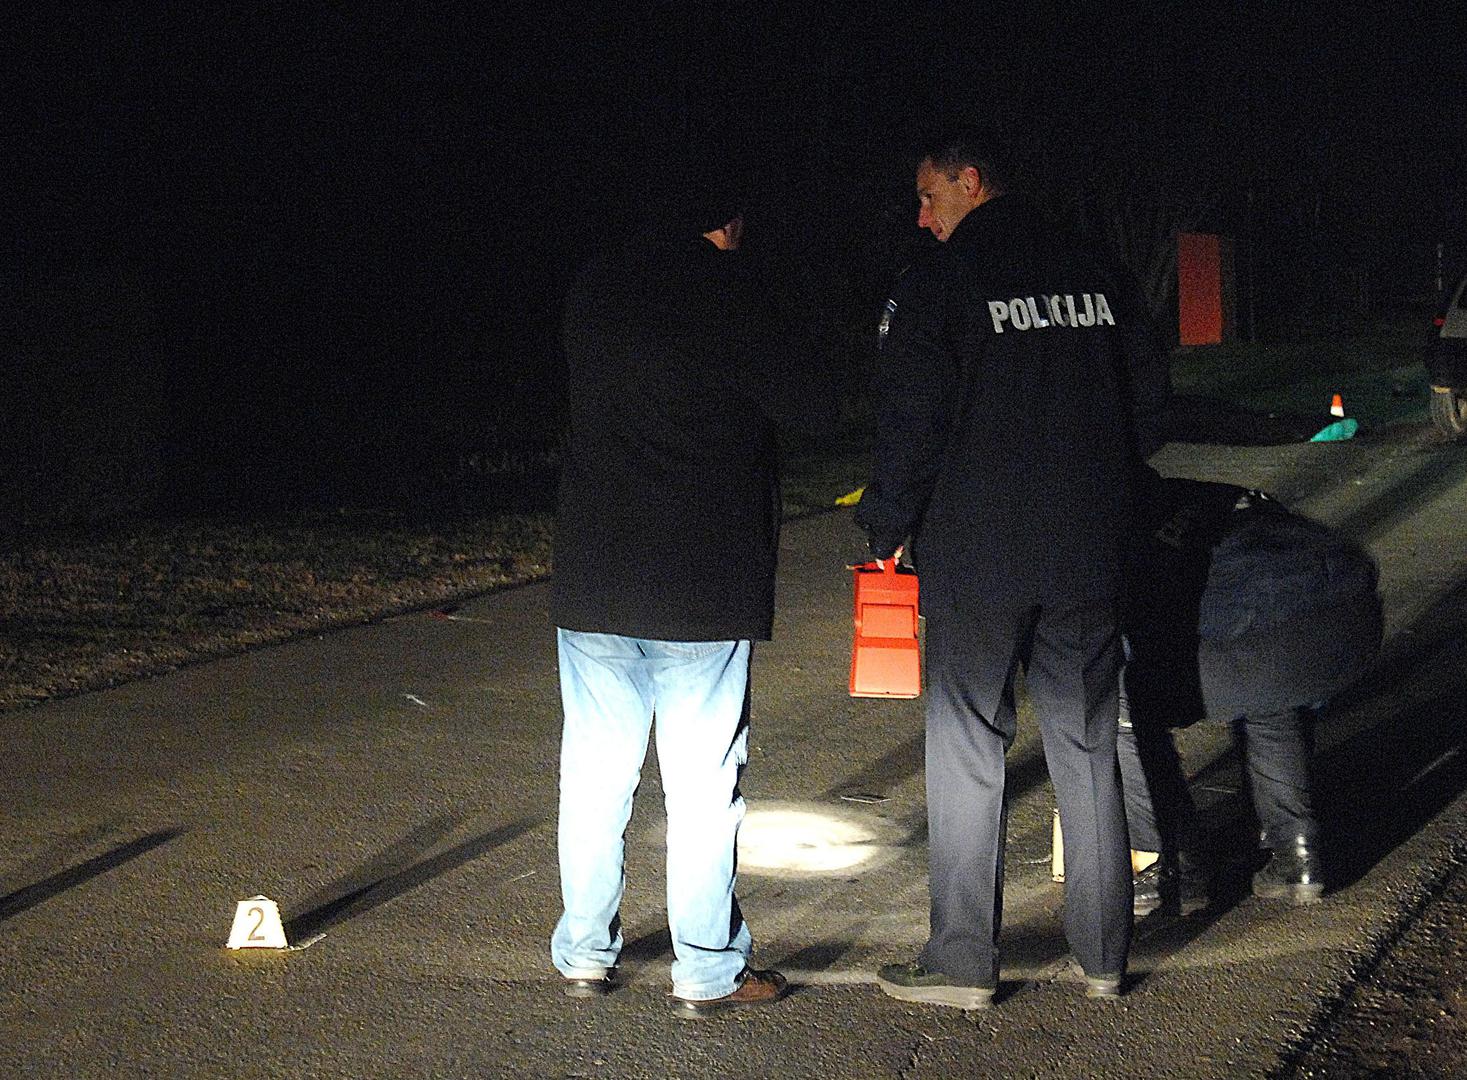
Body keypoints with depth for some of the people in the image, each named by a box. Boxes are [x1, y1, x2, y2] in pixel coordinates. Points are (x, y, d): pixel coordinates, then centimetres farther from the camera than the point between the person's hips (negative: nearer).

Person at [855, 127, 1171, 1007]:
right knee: (1088, 750, 11)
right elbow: (1150, 405, 12)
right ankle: (1105, 955, 16)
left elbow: (912, 427, -10)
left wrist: (888, 529, 3)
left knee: (967, 752, 2)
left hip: (976, 560, -5)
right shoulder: (1095, 277, 7)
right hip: (1088, 558, 5)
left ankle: (964, 963, 4)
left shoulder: (940, 283, -8)